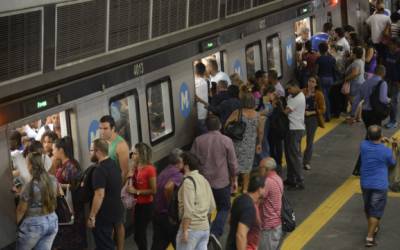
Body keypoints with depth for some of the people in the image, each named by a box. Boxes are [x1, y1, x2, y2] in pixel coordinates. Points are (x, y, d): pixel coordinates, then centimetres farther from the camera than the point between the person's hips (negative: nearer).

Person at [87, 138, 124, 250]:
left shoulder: (100, 170, -21)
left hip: (104, 214, -9)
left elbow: (100, 195, -26)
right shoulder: (114, 165, 8)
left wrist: (92, 216, -22)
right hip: (115, 211, 9)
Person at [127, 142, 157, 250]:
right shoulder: (136, 168, 5)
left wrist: (136, 191, -19)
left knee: (139, 235, -4)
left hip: (147, 205, -8)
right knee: (139, 234, 16)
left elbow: (153, 190, -19)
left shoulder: (150, 169, -17)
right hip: (138, 204, 8)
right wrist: (131, 177, -2)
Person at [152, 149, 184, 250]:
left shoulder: (163, 172, 12)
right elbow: (168, 187, -34)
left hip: (157, 214, 8)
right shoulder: (178, 174, -16)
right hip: (169, 215, -8)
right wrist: (170, 203, -20)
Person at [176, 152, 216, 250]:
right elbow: (212, 206, 16)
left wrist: (185, 230, -18)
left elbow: (189, 209, -20)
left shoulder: (188, 181, -13)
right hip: (205, 227, 8)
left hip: (191, 228, -8)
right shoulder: (204, 180, 12)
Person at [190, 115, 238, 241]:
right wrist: (234, 180, 7)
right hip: (222, 182, -2)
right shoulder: (226, 141, -9)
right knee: (224, 208, 12)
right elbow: (233, 163, -5)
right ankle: (215, 233, -7)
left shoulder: (198, 140, -4)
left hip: (203, 182, 2)